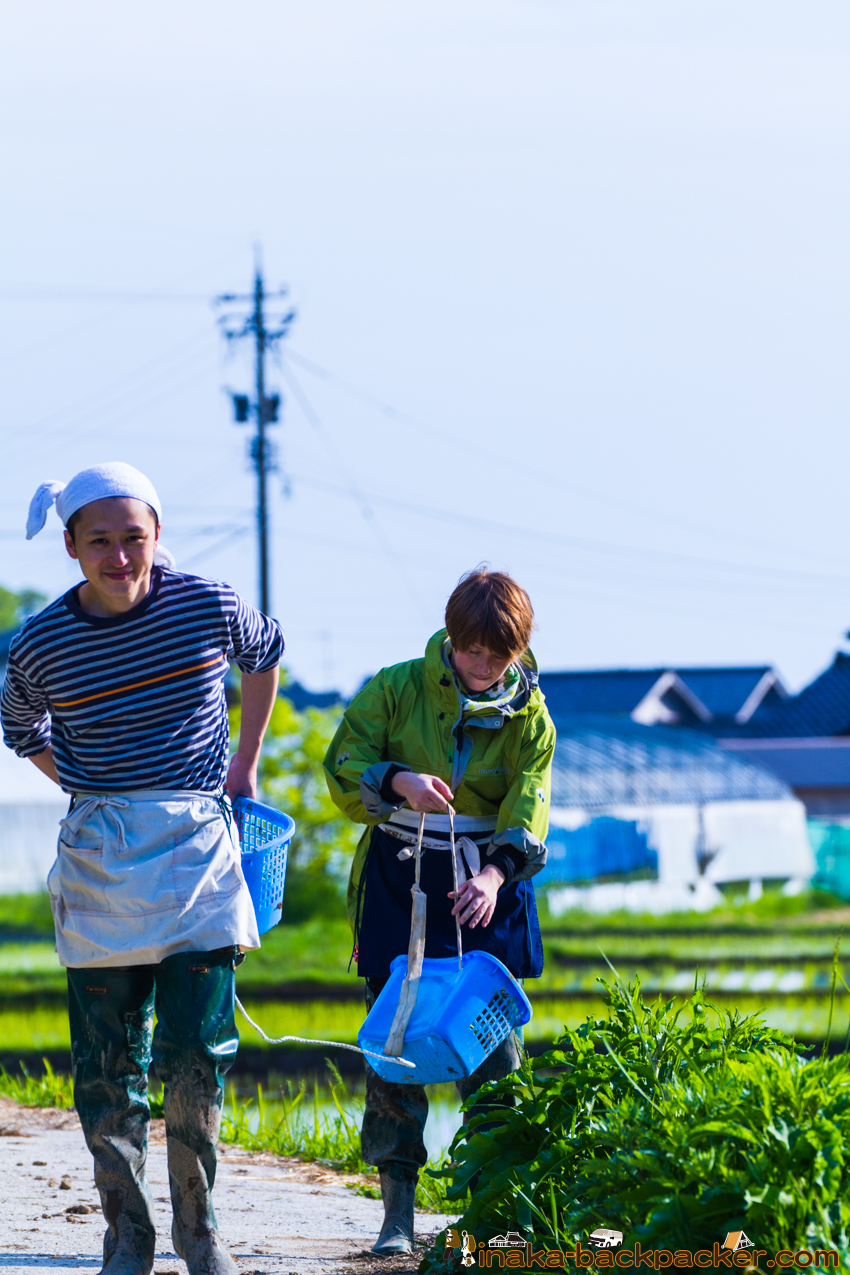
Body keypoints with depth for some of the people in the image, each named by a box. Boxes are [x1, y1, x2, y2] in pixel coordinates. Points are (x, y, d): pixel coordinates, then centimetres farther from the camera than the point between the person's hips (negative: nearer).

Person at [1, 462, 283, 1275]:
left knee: (197, 1053, -4)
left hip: (198, 848, -1)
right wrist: (97, 795, 11)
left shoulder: (208, 607, -5)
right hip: (100, 859, 1)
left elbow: (264, 653, 19)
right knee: (106, 1062, 0)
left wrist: (244, 767, 17)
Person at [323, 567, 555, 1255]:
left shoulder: (529, 715, 1)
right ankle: (397, 1209, 2)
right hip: (399, 884, -1)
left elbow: (528, 803, -8)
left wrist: (496, 872, -25)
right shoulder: (398, 688, -2)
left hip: (487, 888, 1)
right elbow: (344, 764, -4)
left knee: (493, 1042, -1)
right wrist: (398, 781, -24)